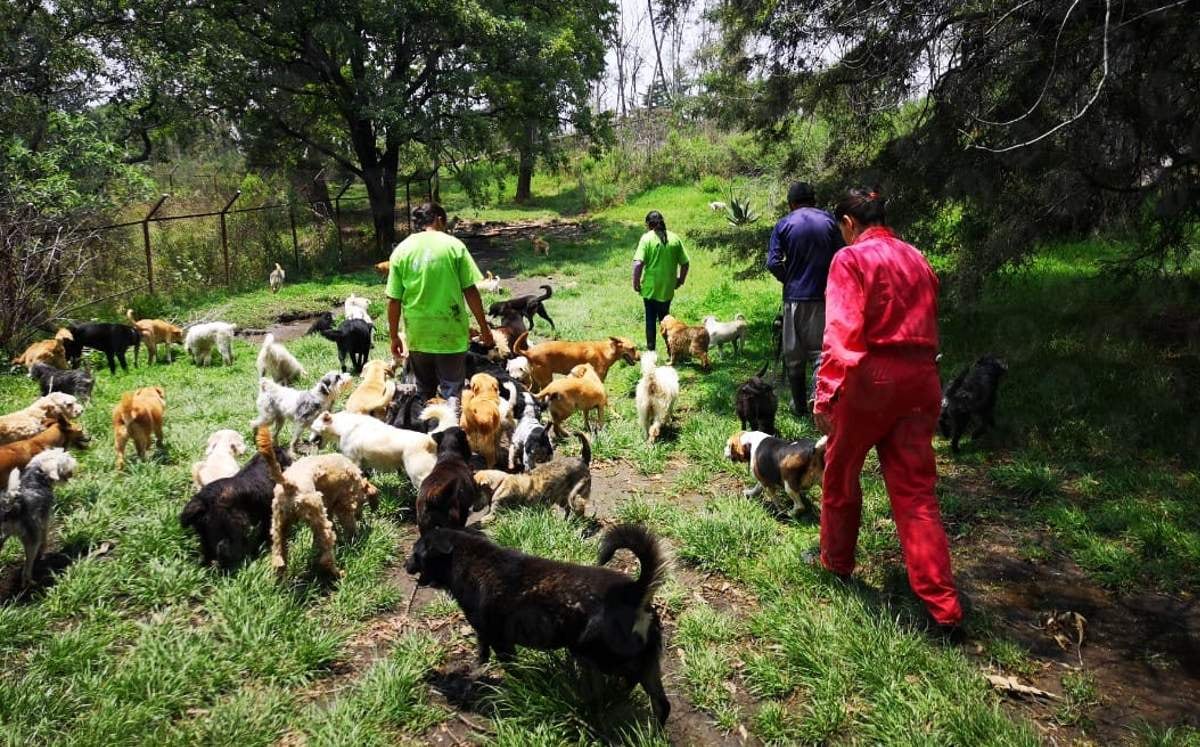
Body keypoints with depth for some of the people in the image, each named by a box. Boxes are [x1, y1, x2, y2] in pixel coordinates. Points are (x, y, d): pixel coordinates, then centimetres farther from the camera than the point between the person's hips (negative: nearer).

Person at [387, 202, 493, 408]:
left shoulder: (401, 250, 0)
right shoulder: (454, 245, -5)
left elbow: (393, 301, 0)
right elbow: (470, 291, -6)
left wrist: (394, 337, 10)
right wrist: (484, 328, 3)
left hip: (417, 336, 3)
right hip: (451, 333, -2)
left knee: (424, 394, 18)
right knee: (451, 393, 6)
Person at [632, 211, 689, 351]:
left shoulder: (647, 238, -9)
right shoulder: (674, 238, 2)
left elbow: (638, 263, -18)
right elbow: (685, 262, 3)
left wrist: (636, 282, -7)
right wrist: (681, 280, 17)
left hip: (650, 286, -3)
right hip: (668, 287, 3)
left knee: (651, 317, 11)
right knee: (665, 316, 18)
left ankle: (651, 347, 17)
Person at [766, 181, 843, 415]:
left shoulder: (784, 224, -1)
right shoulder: (829, 221, 2)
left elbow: (773, 263, -9)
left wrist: (788, 280, 8)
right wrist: (829, 282, 14)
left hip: (794, 297, 0)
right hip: (823, 296, 1)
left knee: (794, 354, 10)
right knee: (820, 349, 6)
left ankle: (799, 404, 18)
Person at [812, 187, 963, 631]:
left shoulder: (851, 259, -6)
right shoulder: (917, 260, 14)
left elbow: (841, 332, -17)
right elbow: (928, 328, 15)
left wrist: (825, 393, -17)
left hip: (871, 377, -6)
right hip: (921, 378, 6)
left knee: (841, 473, 16)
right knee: (915, 489, 7)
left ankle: (837, 561, 34)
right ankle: (943, 607, 6)